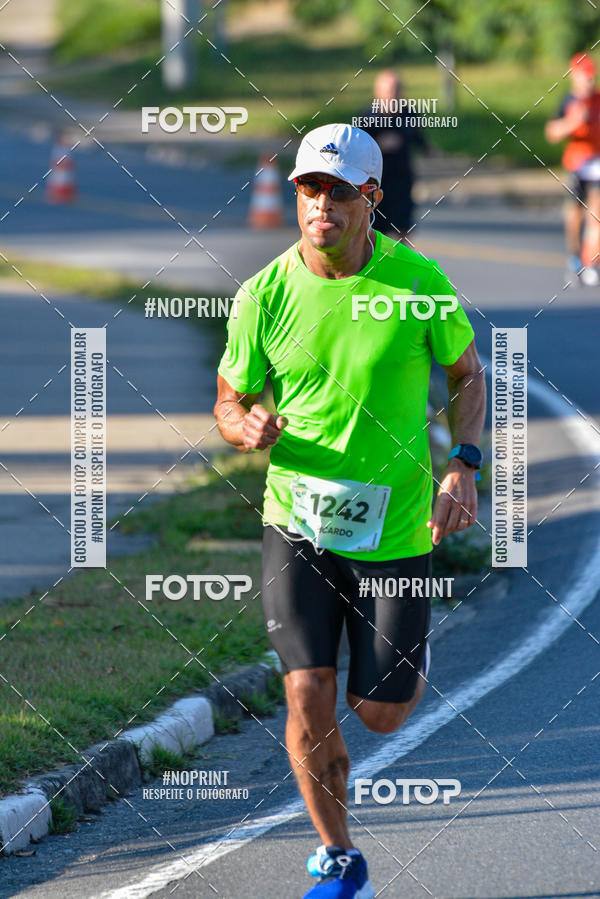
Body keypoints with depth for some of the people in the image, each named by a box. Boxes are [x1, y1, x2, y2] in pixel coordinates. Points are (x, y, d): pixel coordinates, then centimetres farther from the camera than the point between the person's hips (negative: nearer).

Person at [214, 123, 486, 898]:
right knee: (308, 698, -10)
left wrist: (462, 468, -7)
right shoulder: (265, 294, -7)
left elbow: (466, 372, 6)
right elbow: (229, 402, 5)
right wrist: (248, 429, -20)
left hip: (393, 527, 0)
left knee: (381, 713, 6)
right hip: (296, 522, 0)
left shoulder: (418, 281, -9)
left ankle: (404, 658, 44)